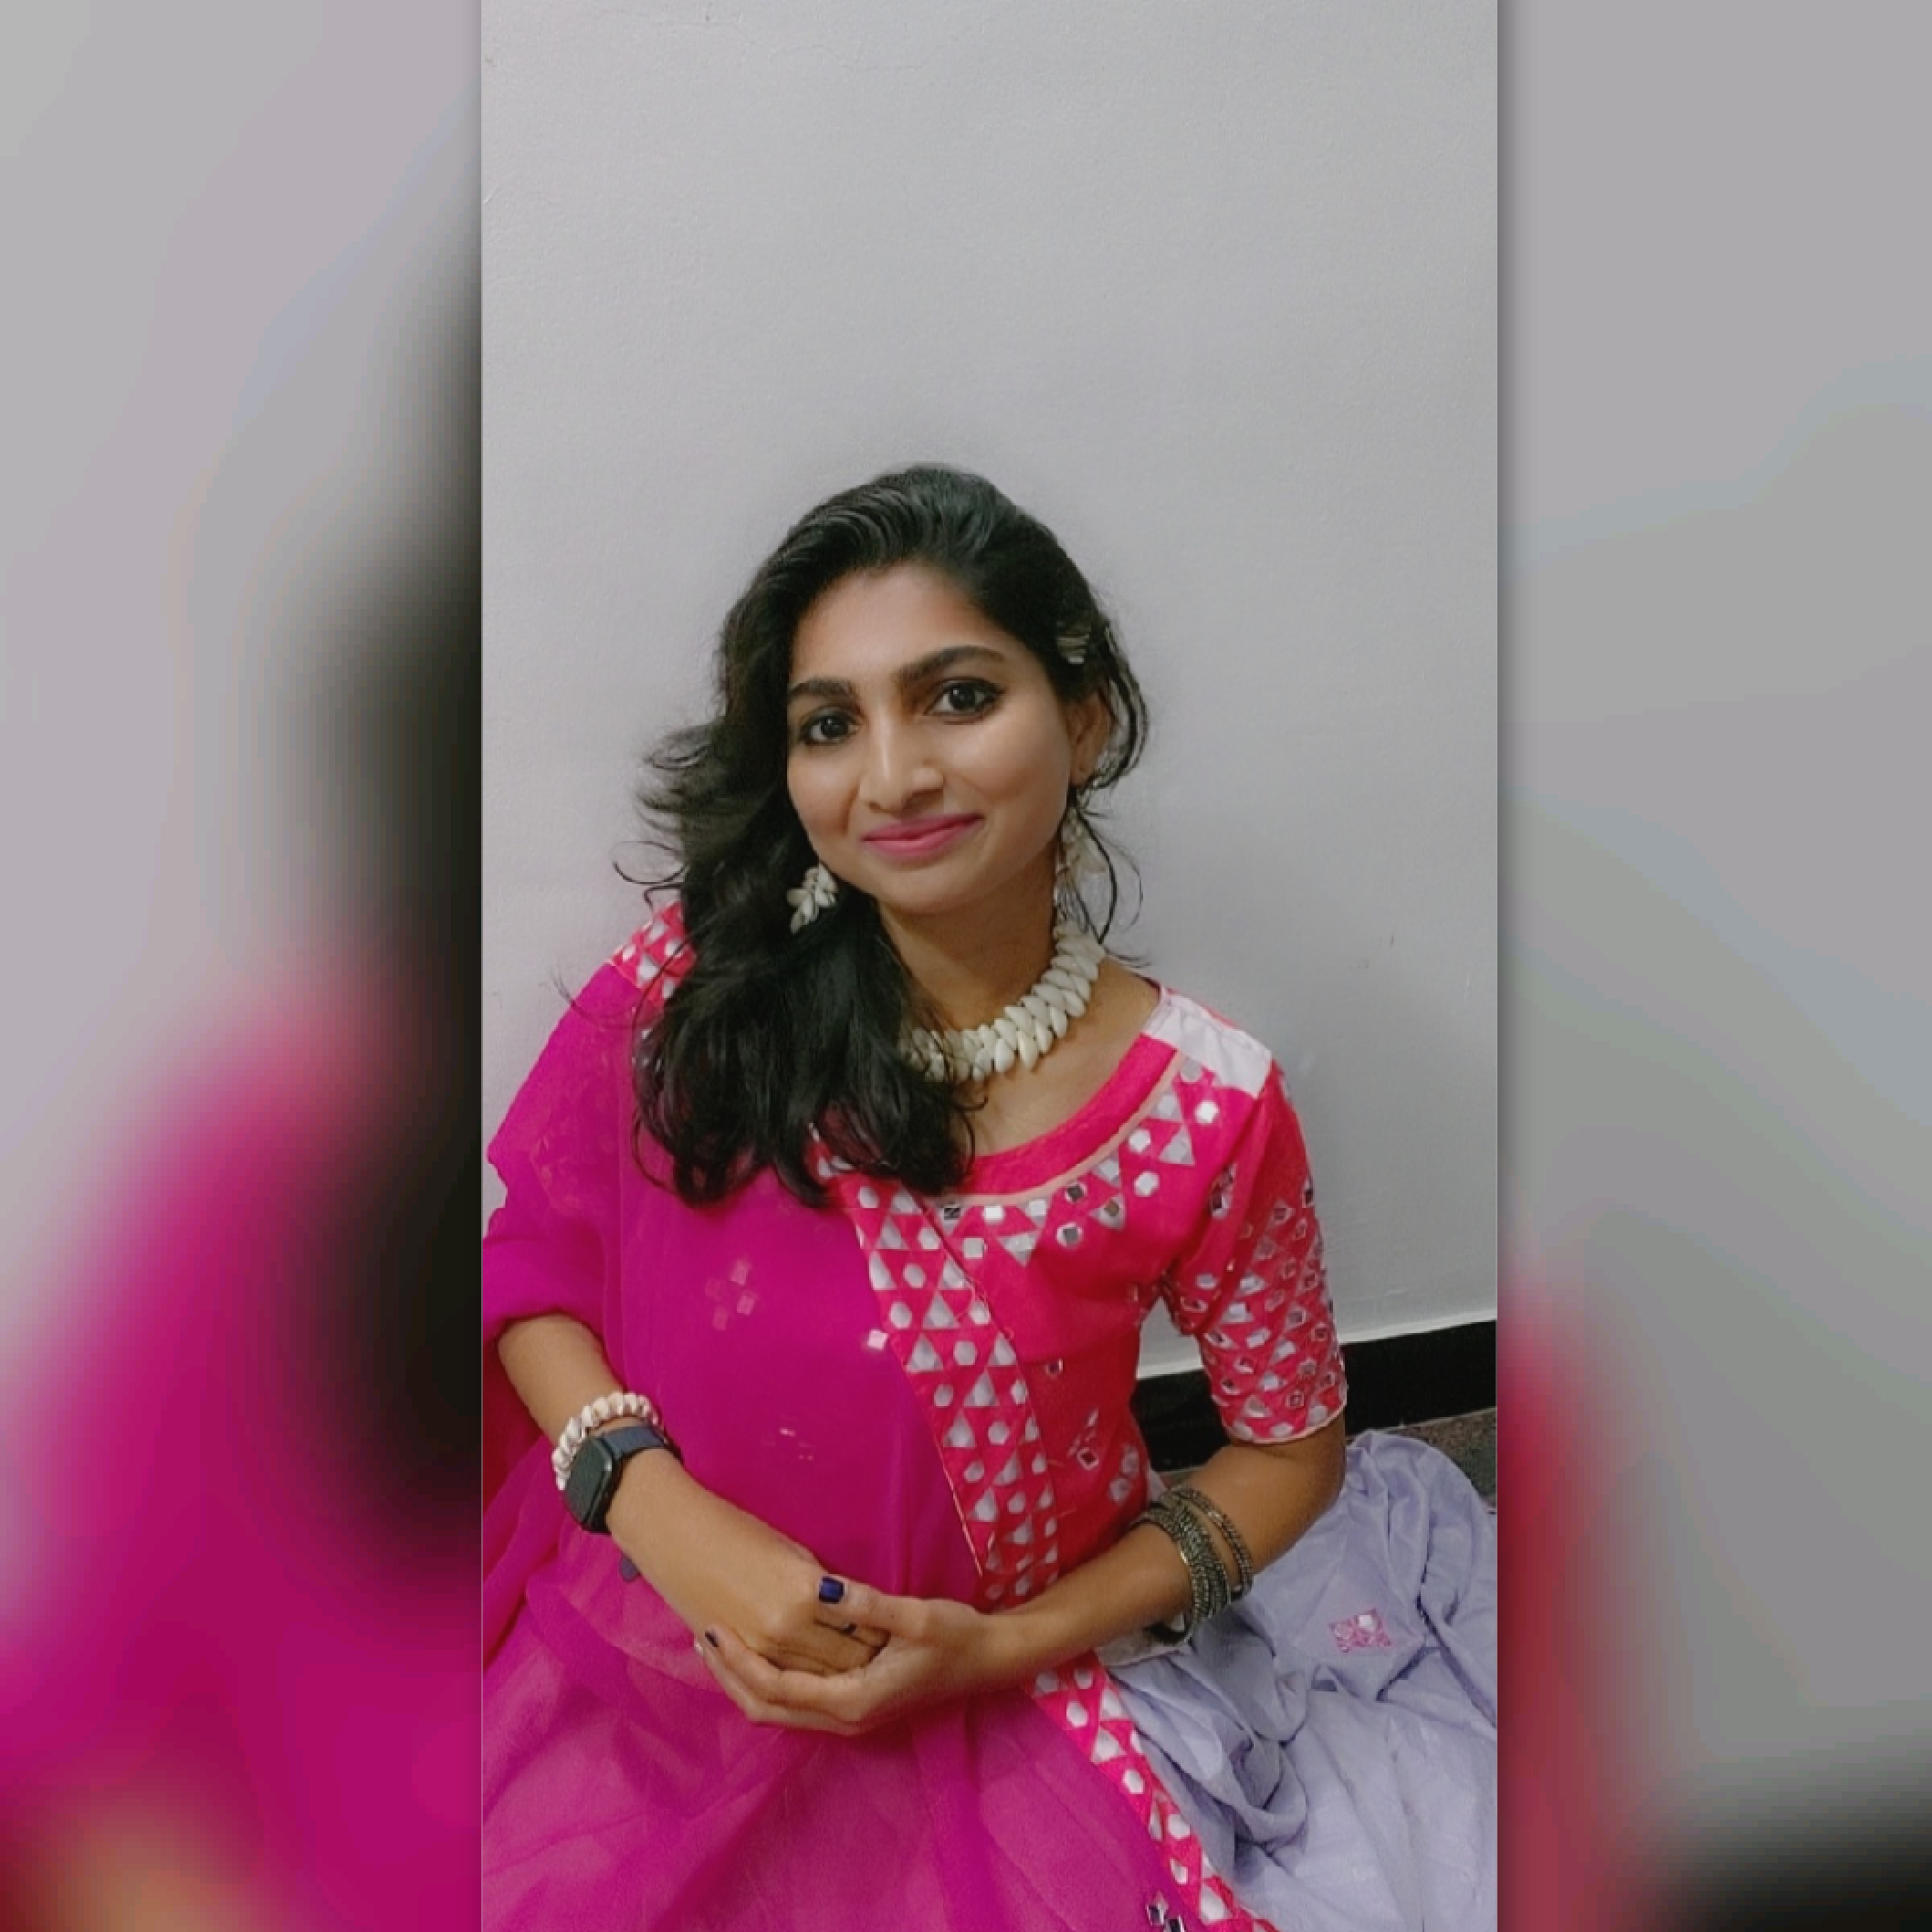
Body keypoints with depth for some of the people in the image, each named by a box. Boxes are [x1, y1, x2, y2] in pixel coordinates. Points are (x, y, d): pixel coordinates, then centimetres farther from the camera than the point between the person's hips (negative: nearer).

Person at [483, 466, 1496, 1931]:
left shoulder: (1205, 1112, -16)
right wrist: (660, 1505, -18)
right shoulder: (702, 977, -11)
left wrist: (1006, 1646, -11)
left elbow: (1292, 1445, -2)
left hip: (975, 1704, 0)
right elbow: (532, 1256, -1)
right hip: (637, 1659, 1)